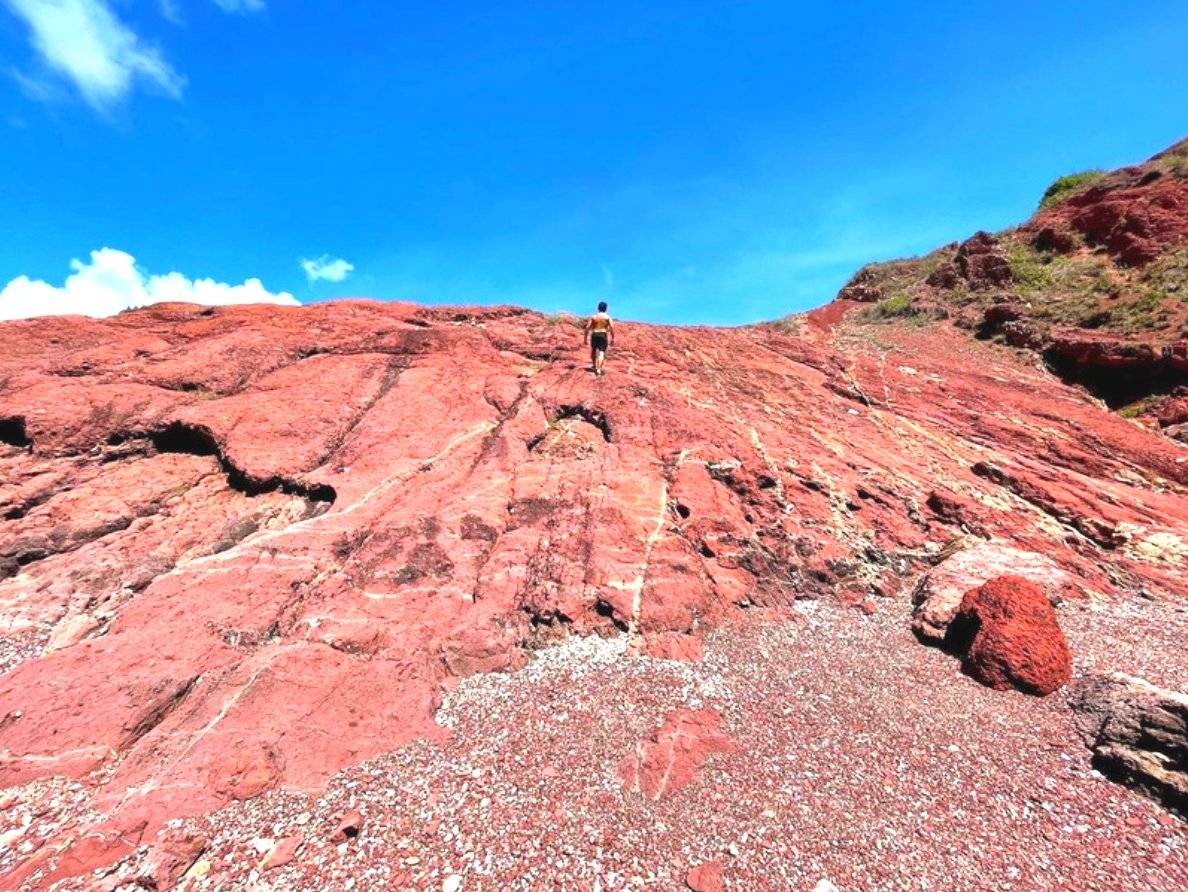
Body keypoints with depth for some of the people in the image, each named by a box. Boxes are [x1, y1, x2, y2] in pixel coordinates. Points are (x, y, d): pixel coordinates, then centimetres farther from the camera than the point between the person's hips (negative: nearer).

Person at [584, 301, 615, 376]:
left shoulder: (593, 316, 5)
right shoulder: (608, 317, 1)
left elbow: (587, 328, 0)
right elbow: (612, 328, -8)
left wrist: (585, 338, 6)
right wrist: (612, 339, -2)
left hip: (594, 335, 2)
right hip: (603, 335, -2)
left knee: (593, 351, 22)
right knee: (602, 353, -4)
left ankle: (594, 366, 39)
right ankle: (599, 369, -20)